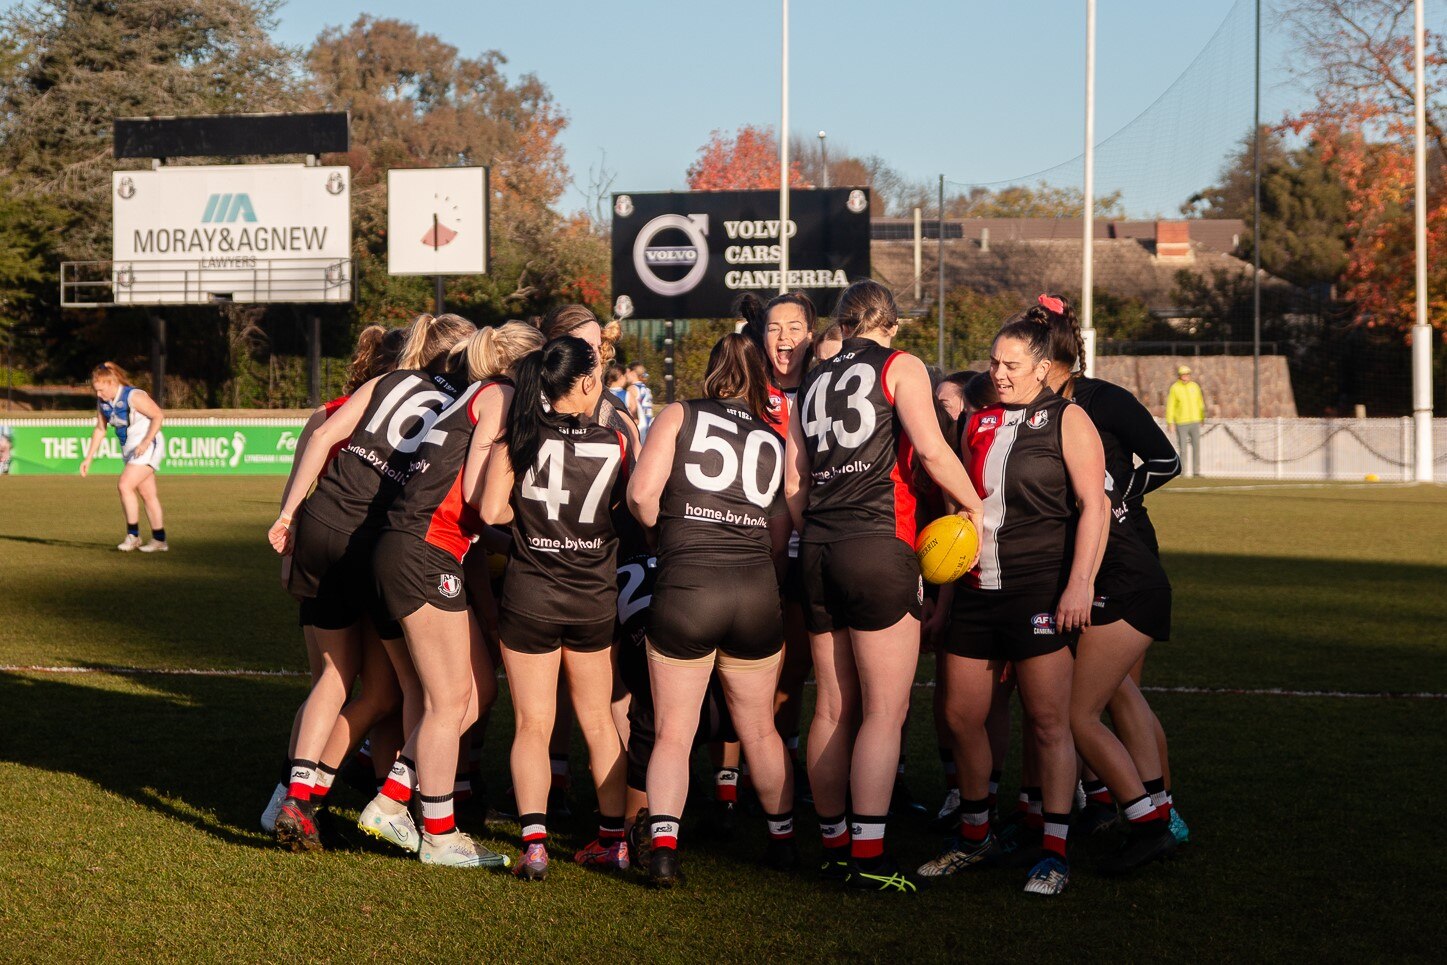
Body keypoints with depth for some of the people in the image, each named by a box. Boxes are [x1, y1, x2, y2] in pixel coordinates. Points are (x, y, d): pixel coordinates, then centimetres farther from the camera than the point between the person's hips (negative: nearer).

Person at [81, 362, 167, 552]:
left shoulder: (134, 396, -20)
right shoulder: (102, 401, 3)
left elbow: (159, 416, -17)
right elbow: (100, 429, 13)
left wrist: (146, 442, -24)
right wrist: (88, 458, 11)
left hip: (147, 446, -8)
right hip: (129, 450, 8)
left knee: (124, 485, -18)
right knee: (147, 495, 9)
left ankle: (133, 535, -10)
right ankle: (159, 540, 14)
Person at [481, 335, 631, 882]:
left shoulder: (520, 438, -9)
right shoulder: (616, 442, -8)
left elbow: (491, 511, -11)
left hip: (530, 595, -1)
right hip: (595, 597, 1)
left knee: (532, 724, 5)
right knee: (598, 720, 16)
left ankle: (534, 843, -6)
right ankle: (613, 838, 21)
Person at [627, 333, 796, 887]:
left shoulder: (681, 416, 5)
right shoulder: (776, 442, 14)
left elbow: (641, 493, -7)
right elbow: (780, 539, 15)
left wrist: (668, 530, 13)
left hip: (684, 588, -2)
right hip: (756, 592, 3)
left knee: (672, 733, 6)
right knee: (759, 729, 21)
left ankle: (663, 845, -9)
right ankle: (783, 839, 31)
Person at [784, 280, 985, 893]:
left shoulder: (812, 383, 18)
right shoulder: (901, 367, 2)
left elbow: (793, 486, 16)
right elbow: (931, 449, -11)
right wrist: (973, 505, 2)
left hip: (818, 550, 6)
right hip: (878, 546, -6)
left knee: (832, 709, 12)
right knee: (884, 710, -4)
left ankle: (833, 843, 18)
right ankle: (867, 856, -9)